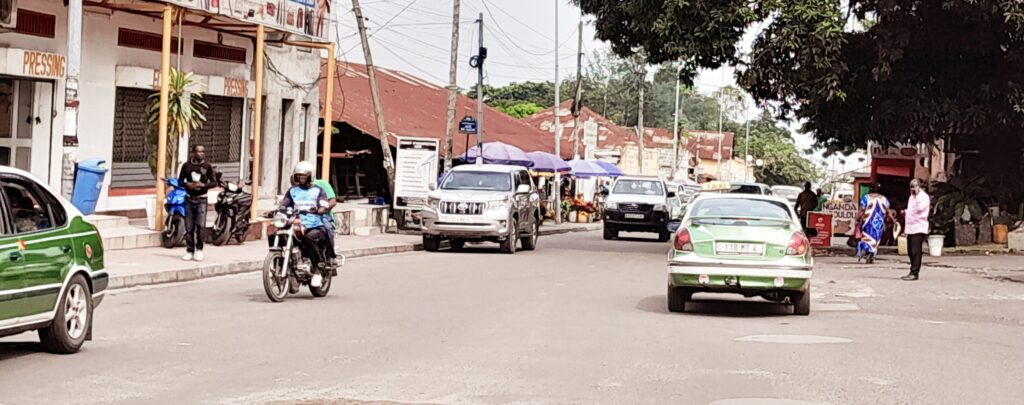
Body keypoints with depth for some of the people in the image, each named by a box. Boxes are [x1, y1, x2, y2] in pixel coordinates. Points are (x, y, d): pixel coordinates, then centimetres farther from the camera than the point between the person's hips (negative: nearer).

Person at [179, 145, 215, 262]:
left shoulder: (207, 166, 2)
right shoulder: (186, 165, 4)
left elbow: (214, 182, 2)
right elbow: (180, 181, 8)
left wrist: (203, 185, -16)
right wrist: (188, 184, -13)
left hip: (201, 199, -1)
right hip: (189, 198, 1)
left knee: (200, 225, -9)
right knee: (189, 227, 2)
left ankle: (199, 249, 5)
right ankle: (189, 250, 11)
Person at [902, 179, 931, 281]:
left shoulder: (924, 196, -7)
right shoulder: (912, 197, 20)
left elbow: (920, 208, -25)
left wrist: (917, 194, -18)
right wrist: (905, 212, 13)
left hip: (919, 228, -9)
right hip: (910, 228, 9)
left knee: (916, 252, -12)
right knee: (910, 252, 11)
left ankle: (914, 273, -13)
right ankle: (912, 272, 17)